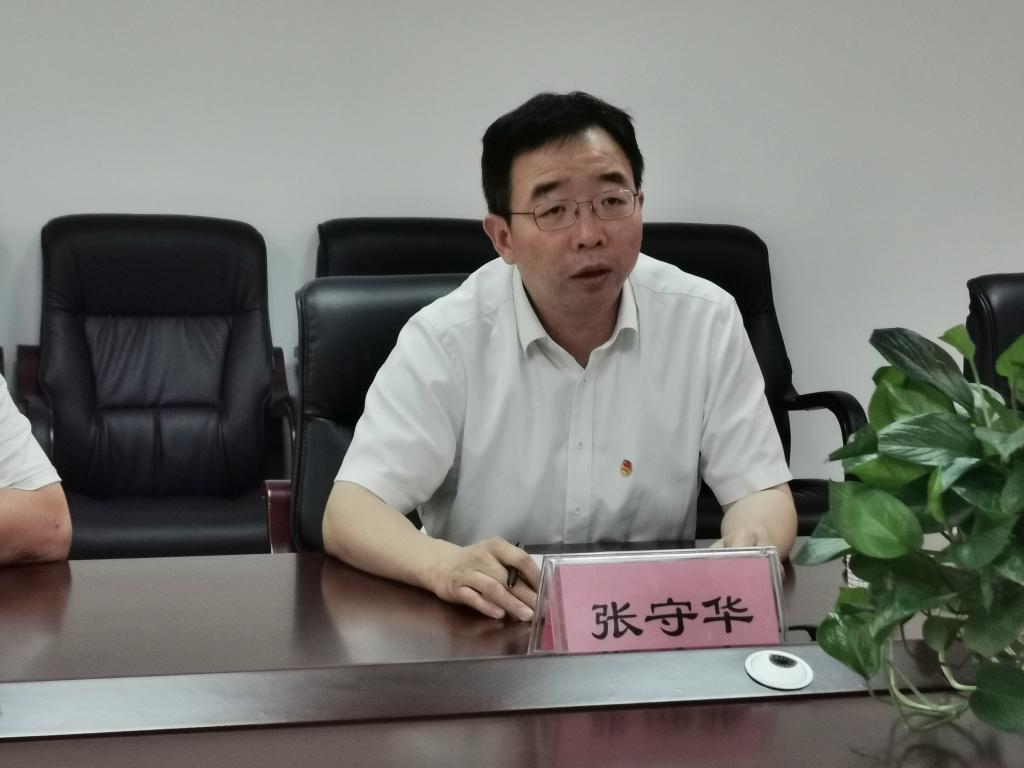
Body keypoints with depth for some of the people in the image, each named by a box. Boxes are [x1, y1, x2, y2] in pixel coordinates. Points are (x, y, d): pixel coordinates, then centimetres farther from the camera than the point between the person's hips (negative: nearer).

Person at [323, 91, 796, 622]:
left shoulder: (706, 320, -3)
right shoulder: (445, 338, -9)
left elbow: (762, 492, 0)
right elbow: (348, 513, -14)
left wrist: (747, 547, -26)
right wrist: (444, 565, -36)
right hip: (487, 629, -2)